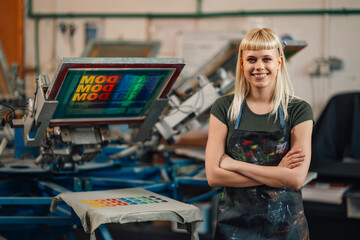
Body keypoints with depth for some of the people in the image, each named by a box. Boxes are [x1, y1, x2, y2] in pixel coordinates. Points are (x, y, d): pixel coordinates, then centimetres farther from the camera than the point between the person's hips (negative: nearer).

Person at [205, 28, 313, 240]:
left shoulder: (299, 111, -4)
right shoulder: (224, 108, -2)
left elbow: (296, 178, -14)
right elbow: (213, 175, -9)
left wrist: (235, 164, -14)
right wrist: (276, 173, -14)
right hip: (234, 223, 1)